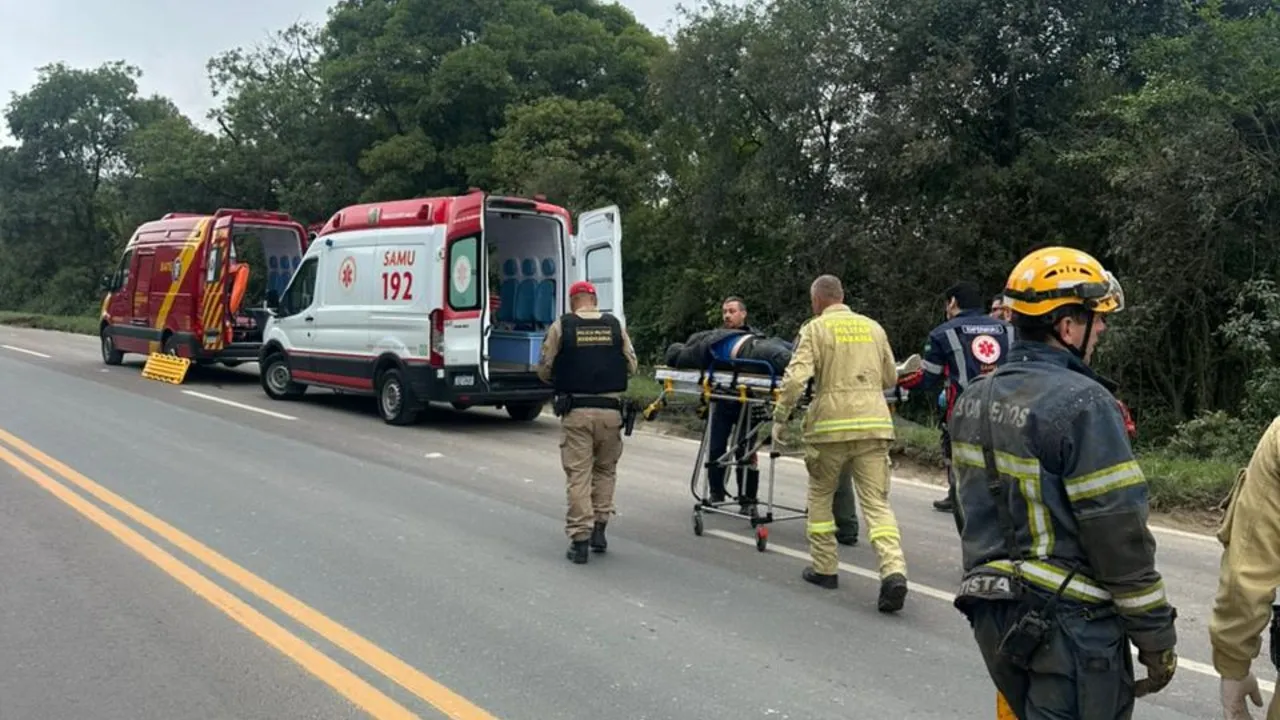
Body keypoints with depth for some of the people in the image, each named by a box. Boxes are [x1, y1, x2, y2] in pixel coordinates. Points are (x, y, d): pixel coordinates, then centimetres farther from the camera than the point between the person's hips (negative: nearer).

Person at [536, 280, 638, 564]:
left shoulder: (561, 327, -2)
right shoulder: (616, 326, 4)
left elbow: (544, 370, 2)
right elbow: (631, 366, 7)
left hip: (575, 410, -2)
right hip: (610, 410, 2)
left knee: (578, 474, 3)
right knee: (605, 469, 19)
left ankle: (579, 539, 2)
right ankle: (599, 527, 17)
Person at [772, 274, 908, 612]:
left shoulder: (816, 329, 0)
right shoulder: (873, 327, 13)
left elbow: (795, 378, -12)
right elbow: (890, 378, 20)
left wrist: (780, 418, -3)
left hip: (831, 423, -3)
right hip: (874, 422, 3)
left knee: (820, 496, 16)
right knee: (877, 502, 1)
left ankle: (825, 568, 22)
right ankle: (893, 570, -16)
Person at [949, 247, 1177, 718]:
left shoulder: (974, 399, 5)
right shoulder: (1082, 403, -19)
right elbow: (1120, 534, -18)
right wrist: (1157, 636, -8)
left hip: (992, 612, 8)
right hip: (1068, 624, -7)